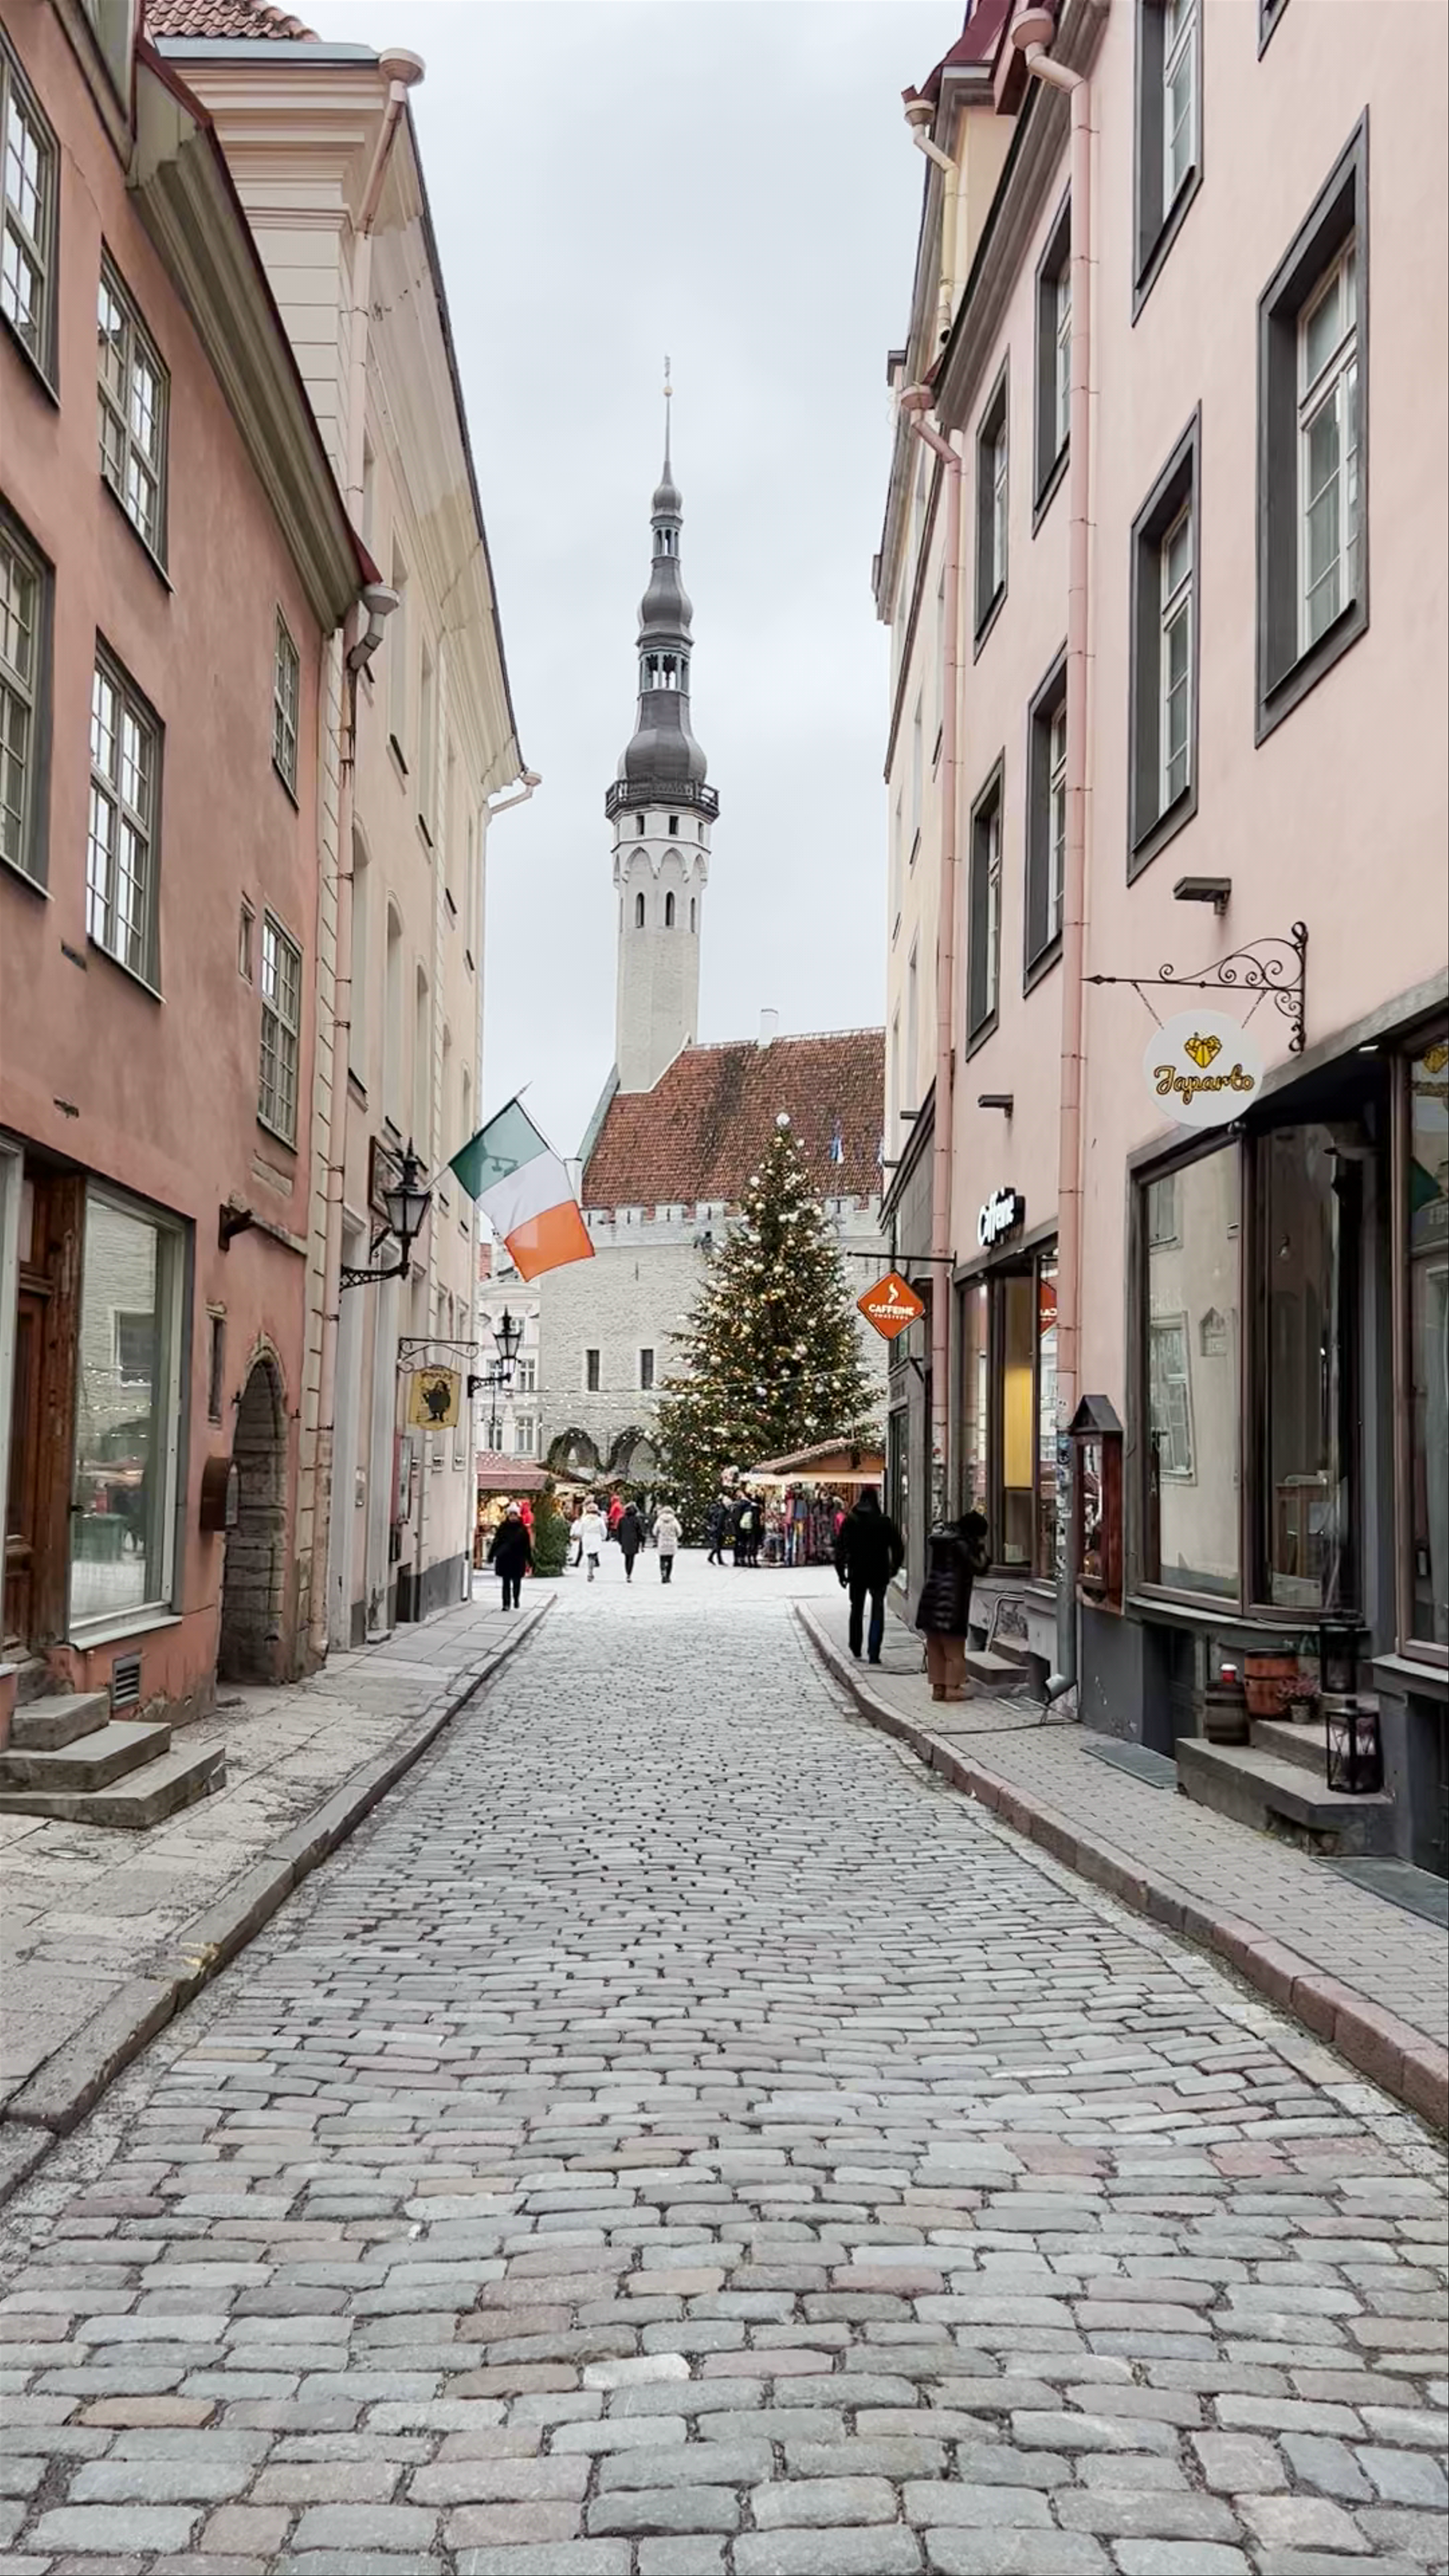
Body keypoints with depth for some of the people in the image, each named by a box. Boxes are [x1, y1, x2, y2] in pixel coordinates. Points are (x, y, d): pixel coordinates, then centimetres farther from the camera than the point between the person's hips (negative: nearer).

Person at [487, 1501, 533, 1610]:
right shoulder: (503, 1528, 1)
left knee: (517, 1581, 7)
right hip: (504, 1559, 0)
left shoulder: (523, 1529, 0)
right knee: (506, 1582, 0)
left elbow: (527, 1546, 3)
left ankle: (516, 1599, 33)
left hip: (518, 1560, 0)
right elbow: (496, 1542, 5)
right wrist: (491, 1556, 2)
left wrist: (530, 1562, 2)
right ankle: (506, 1604, 4)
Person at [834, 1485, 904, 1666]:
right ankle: (874, 1654, -5)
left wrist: (841, 1571, 2)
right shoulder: (885, 1521, -5)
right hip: (879, 1574, -1)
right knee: (878, 1612, 4)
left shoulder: (850, 1520, -4)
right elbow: (897, 1547, 0)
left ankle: (856, 1651, 24)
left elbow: (841, 1548, -5)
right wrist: (895, 1567, 15)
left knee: (857, 1610, 17)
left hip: (857, 1574, 1)